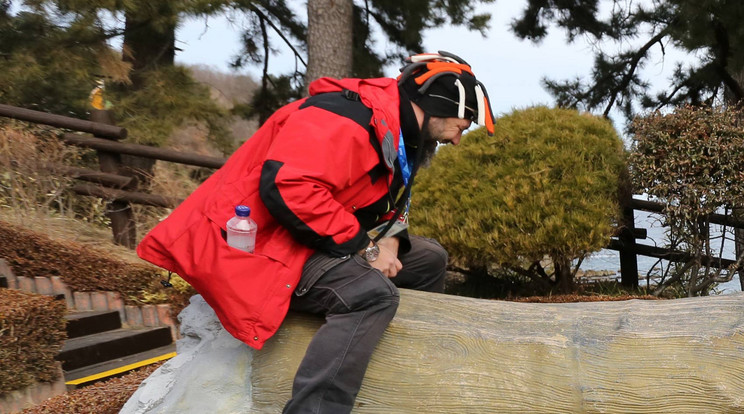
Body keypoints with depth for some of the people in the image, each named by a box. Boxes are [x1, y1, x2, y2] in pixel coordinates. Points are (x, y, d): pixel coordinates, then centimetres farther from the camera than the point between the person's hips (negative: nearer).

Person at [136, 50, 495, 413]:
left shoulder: (400, 138, 13)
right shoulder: (351, 115, -21)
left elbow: (386, 205, 23)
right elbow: (286, 186, -32)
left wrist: (389, 241, -2)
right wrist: (362, 245, -24)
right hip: (260, 247, -11)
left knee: (429, 259, 14)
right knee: (371, 295, -34)